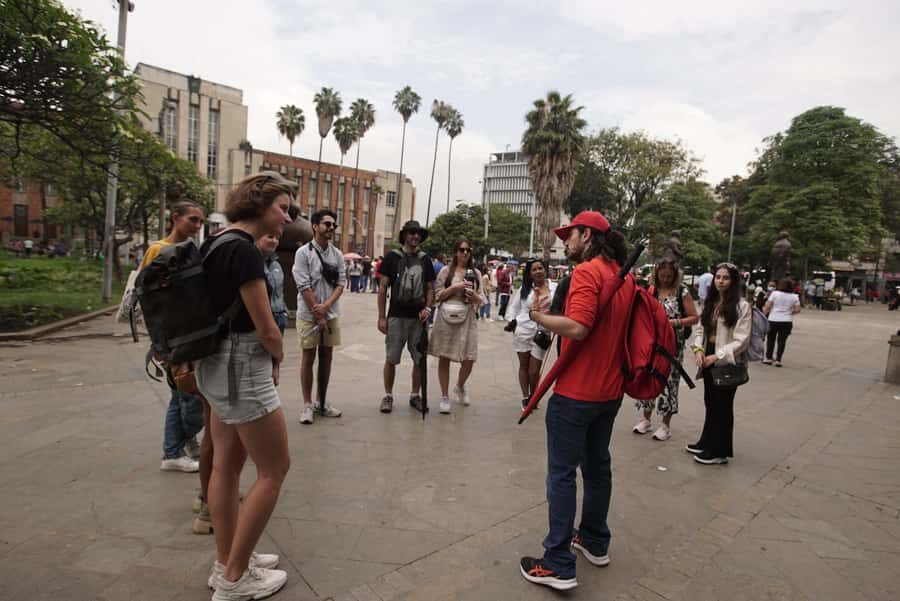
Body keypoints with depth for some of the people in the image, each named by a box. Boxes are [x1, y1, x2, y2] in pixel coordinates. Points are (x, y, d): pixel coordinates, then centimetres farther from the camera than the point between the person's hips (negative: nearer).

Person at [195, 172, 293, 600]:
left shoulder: (217, 242, 10)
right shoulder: (244, 250, -20)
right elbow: (265, 328, -19)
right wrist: (278, 357, 2)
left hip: (218, 364, 10)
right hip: (243, 368, -10)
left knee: (226, 465, 17)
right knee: (275, 469, 3)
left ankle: (228, 563, 32)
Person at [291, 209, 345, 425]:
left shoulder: (337, 254, 6)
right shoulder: (303, 252, -7)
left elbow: (340, 283, 2)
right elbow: (304, 287, -12)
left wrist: (326, 306, -14)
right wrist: (318, 315, -13)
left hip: (331, 314, 5)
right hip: (309, 315, -4)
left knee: (326, 358, 10)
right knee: (308, 359, 2)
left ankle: (321, 403, 22)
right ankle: (307, 405, 13)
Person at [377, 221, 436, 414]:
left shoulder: (425, 260, 10)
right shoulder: (392, 257, 1)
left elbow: (430, 288, 13)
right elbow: (382, 288, -1)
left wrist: (427, 307, -5)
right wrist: (381, 316, -5)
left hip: (418, 318, 3)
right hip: (396, 316, -3)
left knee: (420, 359, 7)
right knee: (391, 359, 2)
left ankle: (415, 395, 22)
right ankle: (388, 396, 18)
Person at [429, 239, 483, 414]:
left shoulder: (476, 273, 11)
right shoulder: (446, 271, 4)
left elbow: (481, 300, 11)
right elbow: (437, 295, -1)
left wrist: (473, 296, -11)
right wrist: (455, 287, -12)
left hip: (467, 319, 2)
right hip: (446, 317, -2)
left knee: (468, 360, -2)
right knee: (444, 358, 2)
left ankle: (460, 386, 30)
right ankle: (445, 396, 16)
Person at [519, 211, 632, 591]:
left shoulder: (587, 272, -17)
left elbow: (577, 327, -27)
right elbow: (620, 326, 15)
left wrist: (539, 317, -13)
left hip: (576, 392, -8)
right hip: (610, 390, 9)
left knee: (562, 474, 1)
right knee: (597, 466, 21)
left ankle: (558, 566, 9)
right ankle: (595, 543, 36)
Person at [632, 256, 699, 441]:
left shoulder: (682, 292, -5)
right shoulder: (651, 289, 4)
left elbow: (694, 318, -4)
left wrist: (675, 322, -18)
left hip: (672, 345, -3)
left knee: (668, 381, 3)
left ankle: (666, 424, 17)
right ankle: (646, 419, 25)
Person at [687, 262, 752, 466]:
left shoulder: (742, 306, -9)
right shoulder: (709, 303, 11)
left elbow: (741, 340, -14)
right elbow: (700, 329, 11)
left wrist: (717, 356, -18)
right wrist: (698, 349, -7)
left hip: (727, 362, -6)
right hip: (709, 360, 6)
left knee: (722, 405, 4)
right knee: (710, 403, 15)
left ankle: (719, 451, 16)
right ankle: (707, 443, 29)